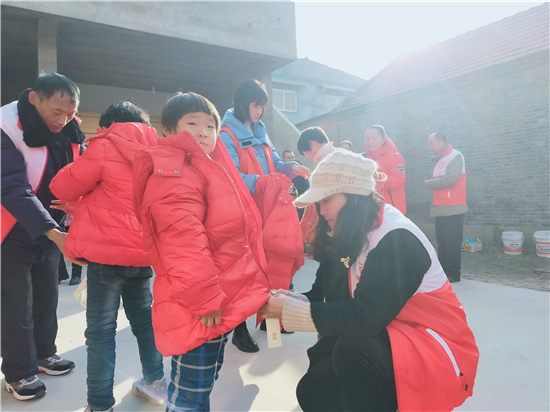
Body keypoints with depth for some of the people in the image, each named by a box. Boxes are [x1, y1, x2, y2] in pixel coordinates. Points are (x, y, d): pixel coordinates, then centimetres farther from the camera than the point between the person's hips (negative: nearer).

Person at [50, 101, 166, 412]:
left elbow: (63, 187, -1)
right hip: (143, 248, 6)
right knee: (144, 316, 20)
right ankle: (155, 380, 32)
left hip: (109, 250, -6)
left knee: (101, 328, 4)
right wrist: (81, 206, 21)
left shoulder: (107, 146, -7)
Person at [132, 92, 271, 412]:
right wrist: (204, 299, -24)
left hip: (220, 303, 10)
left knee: (205, 382, 25)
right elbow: (184, 242, -26)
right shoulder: (173, 173, -16)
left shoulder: (210, 168, 17)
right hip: (199, 309, -10)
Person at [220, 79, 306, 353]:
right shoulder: (227, 135, -8)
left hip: (268, 211, 7)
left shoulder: (260, 131, 16)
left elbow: (274, 162, 18)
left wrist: (291, 167, -2)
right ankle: (240, 329, 16)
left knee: (270, 263, 12)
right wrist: (267, 181, -27)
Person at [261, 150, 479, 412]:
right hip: (386, 338, 8)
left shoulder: (396, 239, -25)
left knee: (352, 348, -35)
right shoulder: (350, 238, 2)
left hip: (434, 351, -8)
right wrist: (291, 300, -18)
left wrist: (290, 309, -25)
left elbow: (365, 317, -30)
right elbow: (327, 295, 1)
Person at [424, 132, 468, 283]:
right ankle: (442, 272, 18)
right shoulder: (439, 159, 18)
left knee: (452, 242, -6)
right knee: (441, 241, 11)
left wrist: (429, 183, -7)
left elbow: (449, 179, -20)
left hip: (452, 209, -8)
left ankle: (453, 274, 1)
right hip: (440, 208, 8)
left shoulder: (455, 156, -8)